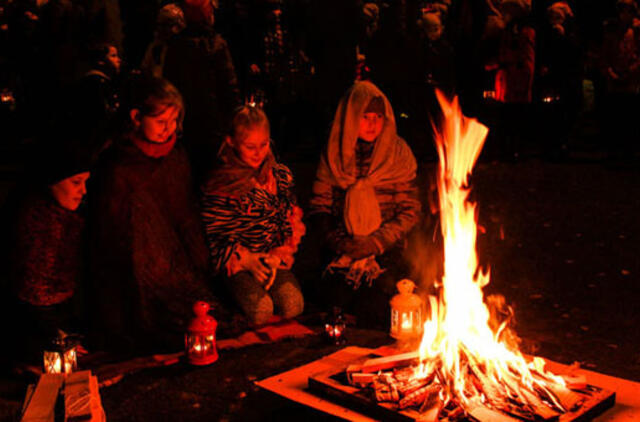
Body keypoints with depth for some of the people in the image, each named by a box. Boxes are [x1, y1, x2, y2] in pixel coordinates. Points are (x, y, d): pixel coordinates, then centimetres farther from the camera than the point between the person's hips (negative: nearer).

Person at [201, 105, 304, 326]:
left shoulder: (281, 175, 8)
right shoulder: (219, 184, -6)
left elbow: (292, 220, 11)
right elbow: (214, 234, -4)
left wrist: (278, 256, -5)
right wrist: (247, 260, -15)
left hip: (275, 256, 3)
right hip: (236, 260, -3)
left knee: (293, 305, -24)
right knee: (261, 310, -26)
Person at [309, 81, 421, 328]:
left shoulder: (398, 154, 2)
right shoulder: (334, 155, 5)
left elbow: (410, 212, 0)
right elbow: (320, 206, 7)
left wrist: (376, 242, -12)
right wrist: (336, 241, -10)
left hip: (385, 250, -1)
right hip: (344, 250, 1)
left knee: (374, 310, -22)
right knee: (339, 297, -25)